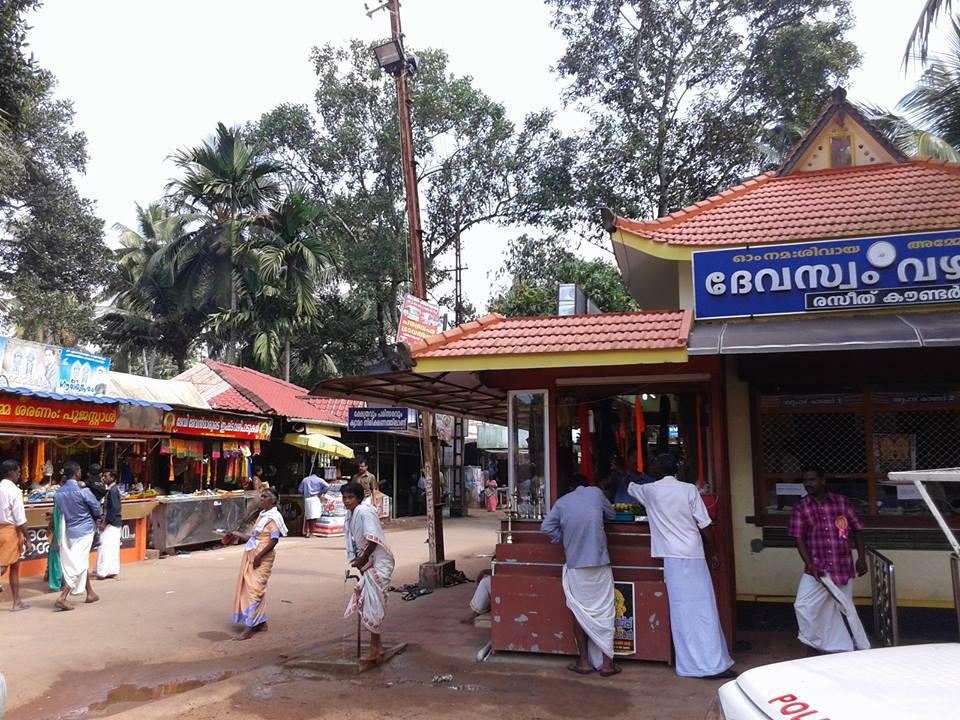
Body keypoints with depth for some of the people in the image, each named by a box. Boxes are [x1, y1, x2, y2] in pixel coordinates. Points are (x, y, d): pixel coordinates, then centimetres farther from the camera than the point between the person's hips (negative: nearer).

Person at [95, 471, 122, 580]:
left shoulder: (113, 490, -16)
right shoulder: (112, 489, 13)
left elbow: (114, 509, -21)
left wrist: (105, 522, -18)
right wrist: (104, 520, 12)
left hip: (111, 524, -9)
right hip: (115, 524, 9)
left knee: (104, 547, -7)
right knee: (113, 548, 11)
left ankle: (102, 572, -4)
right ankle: (113, 571, 16)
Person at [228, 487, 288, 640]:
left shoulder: (274, 517, -11)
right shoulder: (262, 515, 15)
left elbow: (274, 541, -18)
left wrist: (259, 556, -21)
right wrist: (238, 535, 11)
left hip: (263, 558, -9)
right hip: (251, 555, 9)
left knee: (254, 590, -9)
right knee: (249, 588, 11)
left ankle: (249, 628, -7)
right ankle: (261, 623, 20)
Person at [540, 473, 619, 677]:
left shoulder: (562, 502, 5)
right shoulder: (596, 493, 3)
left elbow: (546, 526, 1)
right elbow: (611, 514, 16)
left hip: (575, 564, 1)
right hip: (600, 562, -1)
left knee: (580, 611, 12)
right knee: (604, 610, 6)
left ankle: (584, 661, 16)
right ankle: (606, 662, 8)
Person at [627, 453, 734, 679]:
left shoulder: (650, 490, 3)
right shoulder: (689, 489, -1)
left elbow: (631, 487, 27)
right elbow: (705, 526, -2)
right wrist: (713, 553, 10)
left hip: (672, 557, 1)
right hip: (694, 555, 0)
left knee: (682, 610, 4)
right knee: (704, 609, 1)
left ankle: (691, 664, 7)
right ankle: (714, 662, 2)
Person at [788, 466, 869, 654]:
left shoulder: (842, 502, 0)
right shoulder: (801, 508, -2)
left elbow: (857, 529, 7)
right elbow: (799, 538, -6)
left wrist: (861, 557, 2)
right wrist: (810, 565, -15)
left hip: (843, 567, 1)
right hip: (817, 568, 0)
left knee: (845, 609, 13)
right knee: (804, 606, -11)